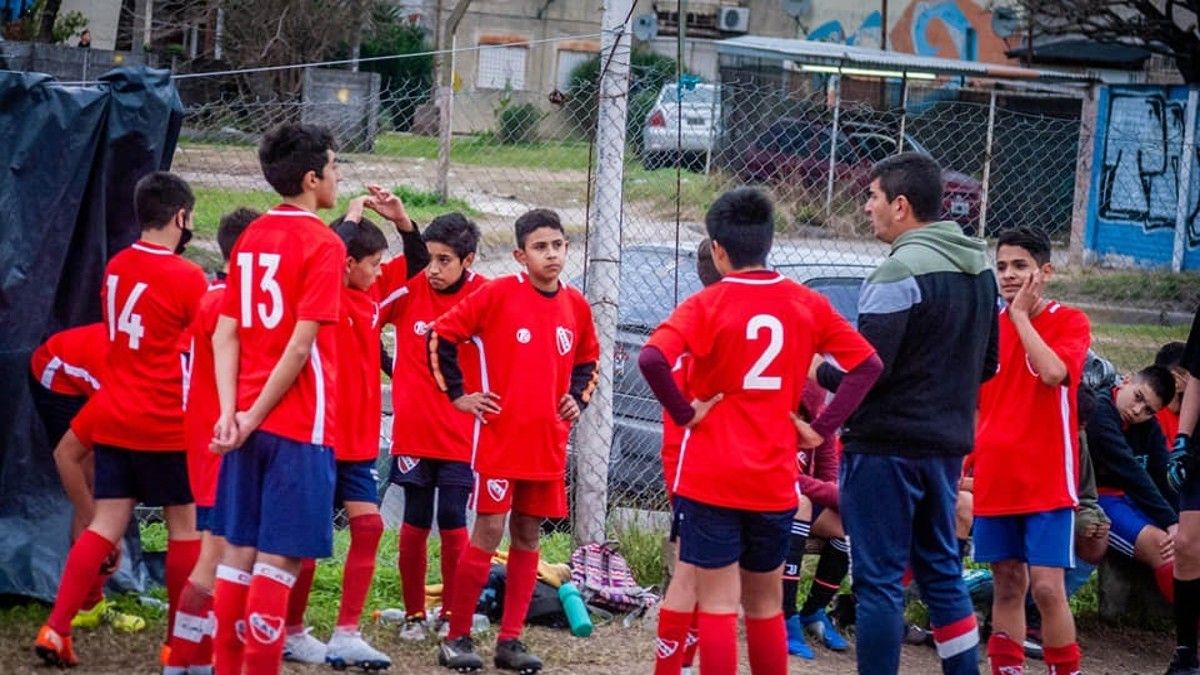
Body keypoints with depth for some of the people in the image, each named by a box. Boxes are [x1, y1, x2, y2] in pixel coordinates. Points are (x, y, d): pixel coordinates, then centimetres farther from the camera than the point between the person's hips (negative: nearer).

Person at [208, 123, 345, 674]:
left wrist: (230, 413, -2)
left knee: (239, 551, 11)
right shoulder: (323, 244, -10)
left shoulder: (250, 238, 11)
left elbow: (225, 335, 5)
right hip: (300, 424, -7)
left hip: (247, 422, 7)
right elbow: (302, 345, -16)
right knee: (279, 558, -3)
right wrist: (254, 416, -10)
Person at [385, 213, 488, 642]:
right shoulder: (409, 288, -4)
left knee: (452, 523, 1)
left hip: (461, 434, -1)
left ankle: (452, 613, 14)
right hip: (411, 429, 1)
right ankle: (413, 614, 16)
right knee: (415, 522, 6)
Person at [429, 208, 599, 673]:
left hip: (548, 443, 5)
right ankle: (456, 638, 4)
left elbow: (589, 361, 23)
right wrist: (458, 395, -4)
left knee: (528, 535, 7)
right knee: (489, 532, -5)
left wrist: (577, 399, 7)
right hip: (499, 438, -5)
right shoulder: (498, 294, -8)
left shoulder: (576, 305, 6)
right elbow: (442, 335, -4)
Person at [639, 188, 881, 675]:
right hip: (774, 482, 4)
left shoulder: (707, 305, -9)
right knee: (766, 605, 16)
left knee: (718, 605, -1)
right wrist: (823, 428, 2)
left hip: (710, 479, -4)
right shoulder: (807, 304, 3)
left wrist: (684, 412, -12)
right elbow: (867, 365, 3)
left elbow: (652, 359, -25)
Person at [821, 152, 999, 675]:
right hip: (947, 445, 8)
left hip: (887, 445, -8)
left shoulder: (901, 271, -17)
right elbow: (986, 365, 17)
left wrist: (817, 371, -2)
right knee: (941, 569, 17)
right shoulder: (980, 269, 9)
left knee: (878, 579, -1)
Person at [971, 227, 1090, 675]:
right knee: (1007, 585, 9)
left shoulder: (1070, 322, -3)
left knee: (1046, 587, -11)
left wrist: (1021, 313, -15)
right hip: (995, 478, 4)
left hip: (1047, 482, -4)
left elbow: (1053, 372, -24)